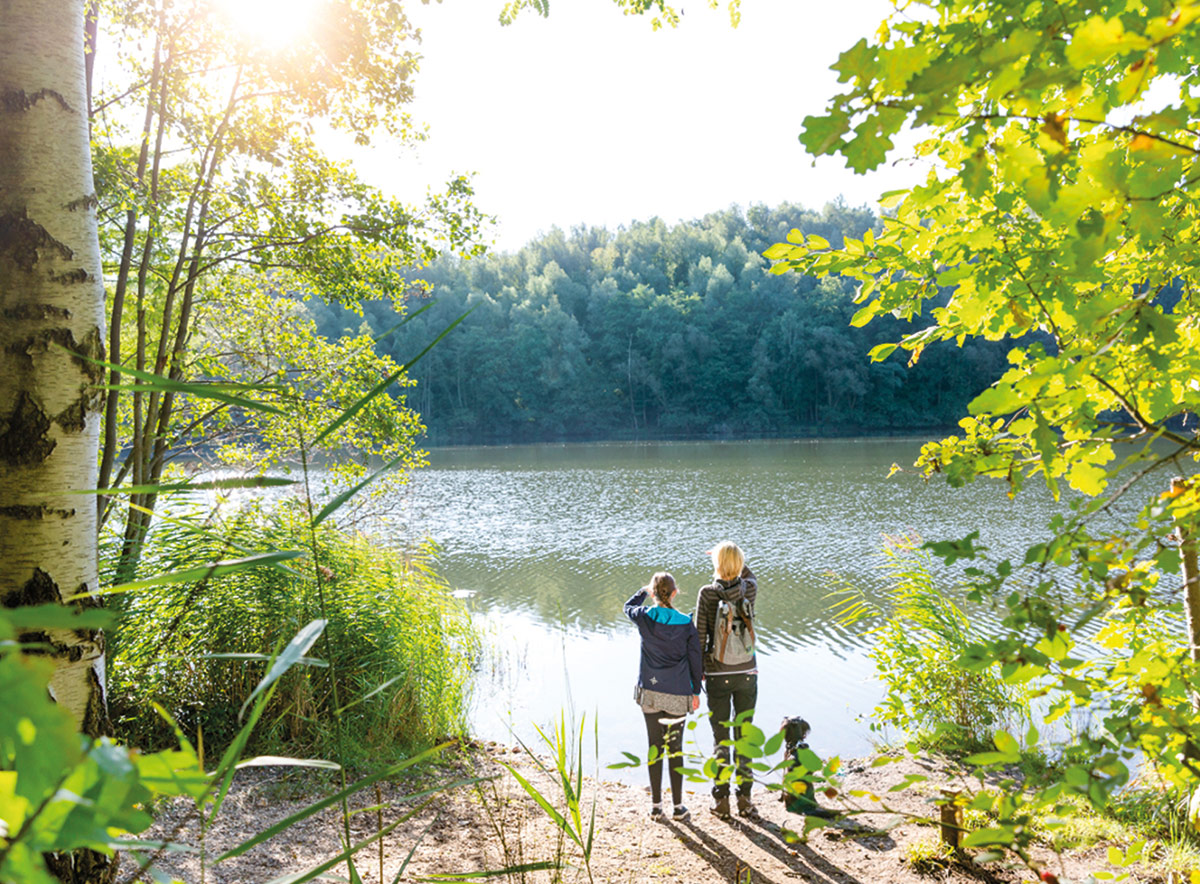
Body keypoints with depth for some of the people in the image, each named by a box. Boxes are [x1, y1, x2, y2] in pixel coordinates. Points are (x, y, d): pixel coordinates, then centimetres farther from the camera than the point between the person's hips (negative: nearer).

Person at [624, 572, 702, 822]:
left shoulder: (644, 617, -7)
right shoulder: (686, 623, -8)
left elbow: (628, 607, 17)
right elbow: (695, 659, 0)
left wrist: (644, 590, 31)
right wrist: (696, 692, 11)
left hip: (650, 692, 1)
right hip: (678, 695, 0)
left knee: (654, 747, 10)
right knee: (675, 749, 10)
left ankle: (656, 806, 16)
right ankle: (678, 806, 17)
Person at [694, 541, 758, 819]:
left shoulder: (707, 593, -11)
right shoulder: (750, 589, -5)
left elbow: (700, 635, -8)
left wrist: (698, 671, 1)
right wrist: (734, 560, 18)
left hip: (717, 674, -2)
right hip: (747, 673, 2)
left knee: (720, 737, 8)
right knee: (745, 735, 12)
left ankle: (721, 799, 14)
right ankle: (744, 797, 17)